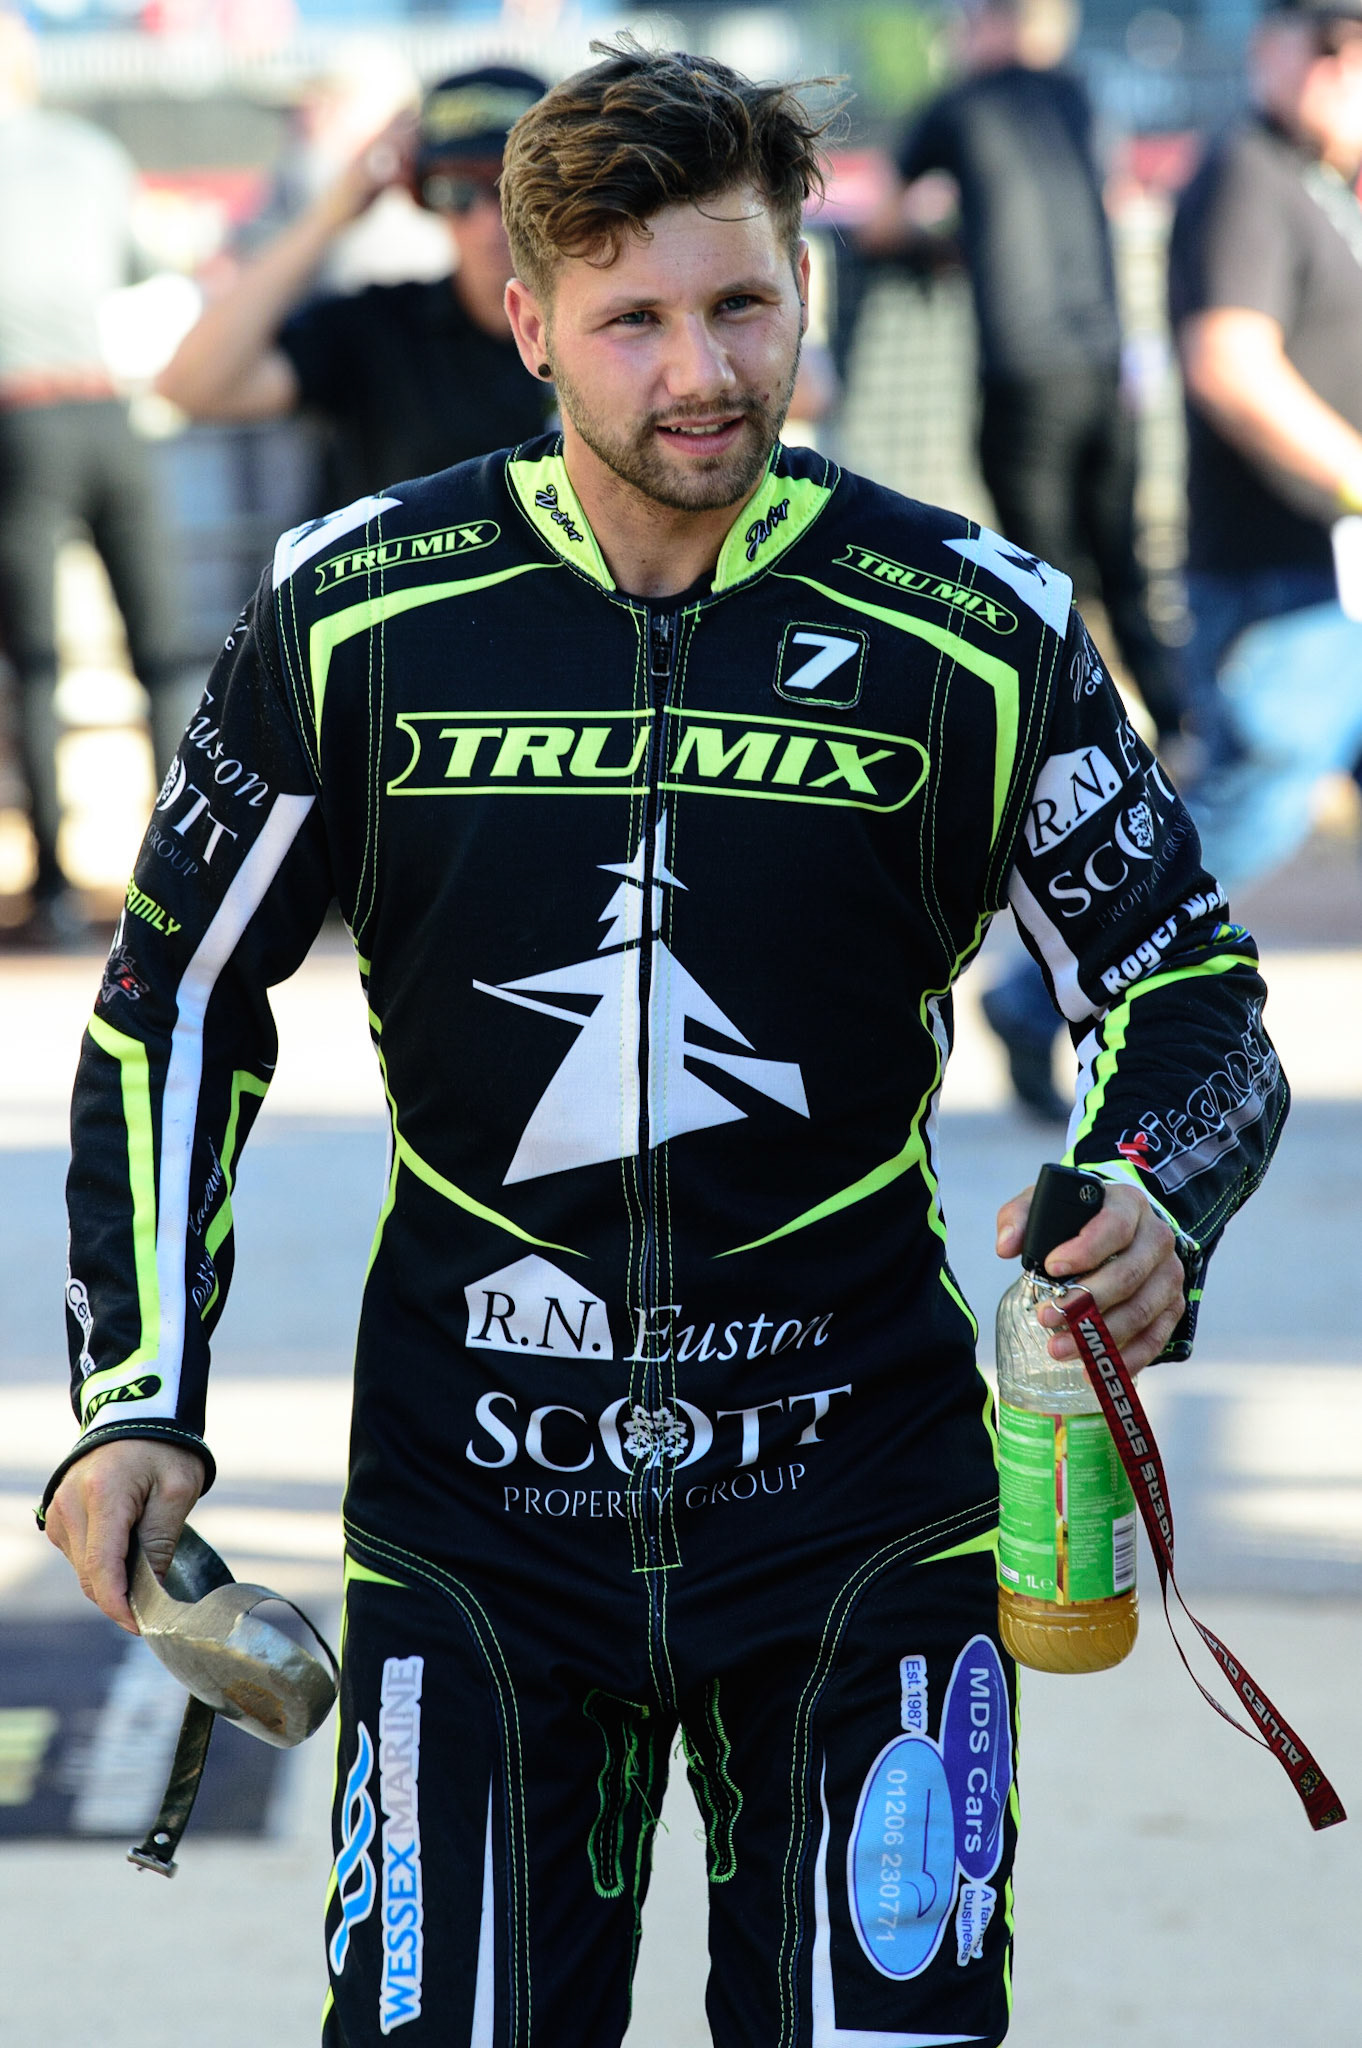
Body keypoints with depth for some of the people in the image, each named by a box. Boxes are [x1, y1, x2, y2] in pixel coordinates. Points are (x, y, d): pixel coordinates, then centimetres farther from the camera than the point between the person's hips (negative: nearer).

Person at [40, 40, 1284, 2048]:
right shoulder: (359, 610, -3)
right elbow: (183, 996, 8)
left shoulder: (976, 632, -6)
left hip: (857, 1504, 0)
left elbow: (1188, 993, 4)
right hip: (471, 1506, 0)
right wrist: (135, 1396, 1)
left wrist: (1155, 1205, -17)